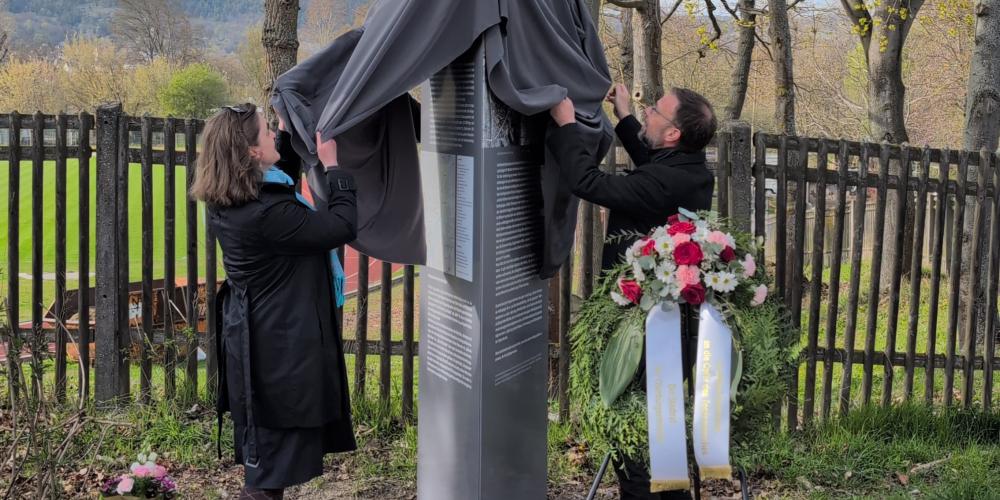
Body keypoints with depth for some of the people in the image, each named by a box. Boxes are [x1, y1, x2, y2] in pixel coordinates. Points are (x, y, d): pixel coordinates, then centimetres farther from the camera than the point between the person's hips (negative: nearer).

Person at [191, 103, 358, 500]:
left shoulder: (227, 205, 2)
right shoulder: (266, 214, -27)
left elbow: (280, 180, 23)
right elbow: (343, 227, -21)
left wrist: (290, 134, 15)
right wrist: (333, 167, -11)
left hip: (254, 344, 10)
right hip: (281, 353, -10)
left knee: (263, 459, 22)